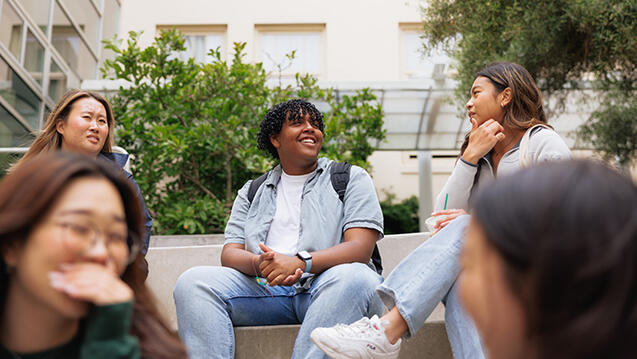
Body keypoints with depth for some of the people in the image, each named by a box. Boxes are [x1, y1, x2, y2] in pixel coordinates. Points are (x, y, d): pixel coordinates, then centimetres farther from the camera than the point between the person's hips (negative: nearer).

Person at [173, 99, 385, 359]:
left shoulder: (352, 178, 12)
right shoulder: (252, 191, 22)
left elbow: (361, 248, -3)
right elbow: (229, 254, 11)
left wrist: (300, 262, -20)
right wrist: (259, 264, -15)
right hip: (265, 287, 3)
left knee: (354, 277, -36)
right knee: (193, 281, -19)